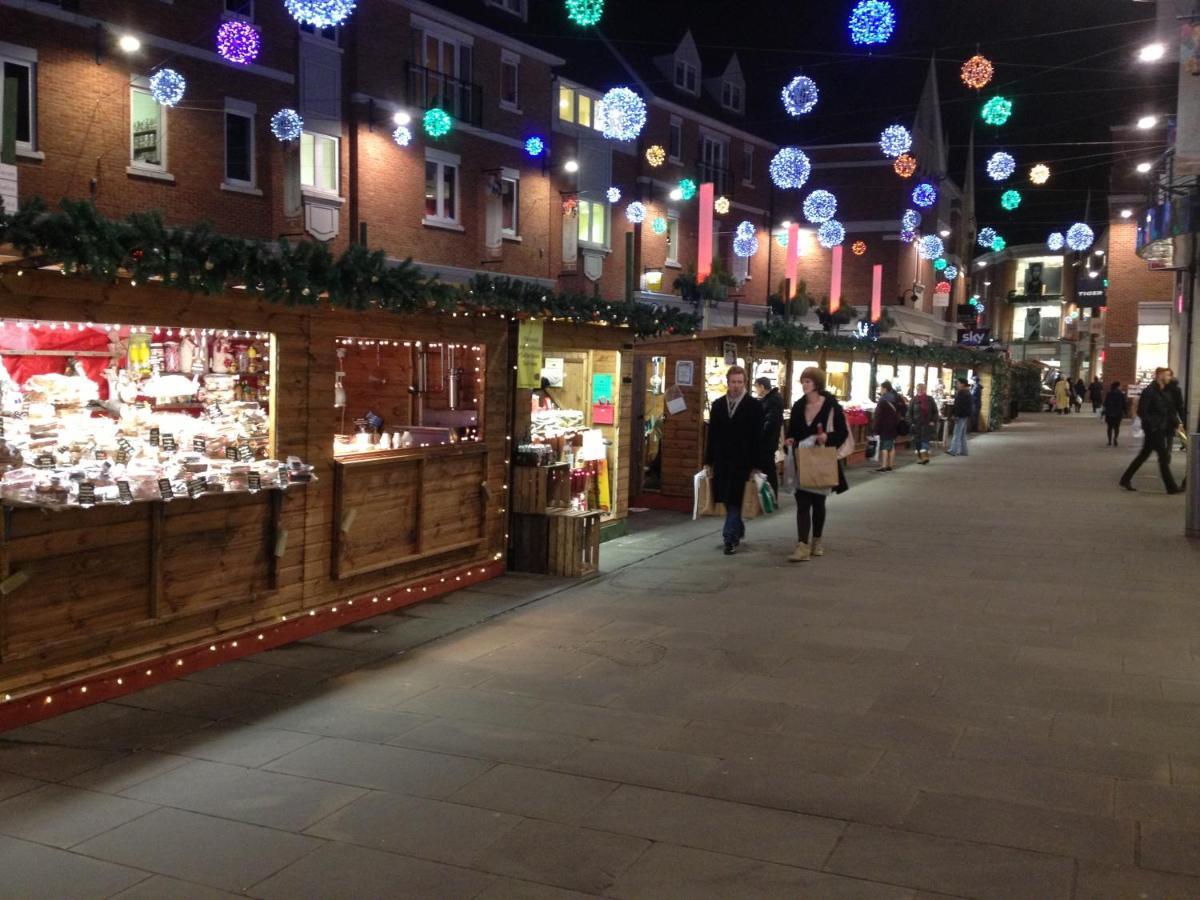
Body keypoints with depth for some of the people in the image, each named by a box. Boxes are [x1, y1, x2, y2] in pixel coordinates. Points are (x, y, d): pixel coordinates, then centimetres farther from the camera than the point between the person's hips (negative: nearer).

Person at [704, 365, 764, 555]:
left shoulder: (754, 406, -2)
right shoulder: (718, 405, 9)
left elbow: (758, 437, -5)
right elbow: (712, 435, 10)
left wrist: (756, 465, -9)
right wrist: (708, 462, 6)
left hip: (742, 461, -4)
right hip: (722, 460, 4)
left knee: (735, 501, -6)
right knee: (727, 500, 11)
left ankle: (730, 537, -4)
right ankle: (738, 529, 30)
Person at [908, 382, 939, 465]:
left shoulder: (929, 399, 5)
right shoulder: (914, 400, 4)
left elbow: (935, 411, 8)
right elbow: (909, 412, 4)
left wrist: (933, 421, -3)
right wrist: (911, 422, -5)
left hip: (927, 424, -1)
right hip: (917, 424, 1)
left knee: (925, 440, -10)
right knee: (917, 441, 4)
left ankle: (925, 457, -13)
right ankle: (919, 457, 13)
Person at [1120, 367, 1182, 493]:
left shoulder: (1164, 392, 14)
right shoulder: (1149, 391, -14)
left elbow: (1169, 411, 17)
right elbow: (1141, 412, -17)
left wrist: (1176, 423, 6)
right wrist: (1152, 425, -20)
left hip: (1161, 429, 9)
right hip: (1153, 430, -9)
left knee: (1143, 455, 13)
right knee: (1163, 457, -5)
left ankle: (1125, 480, 20)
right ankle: (1171, 487, 1)